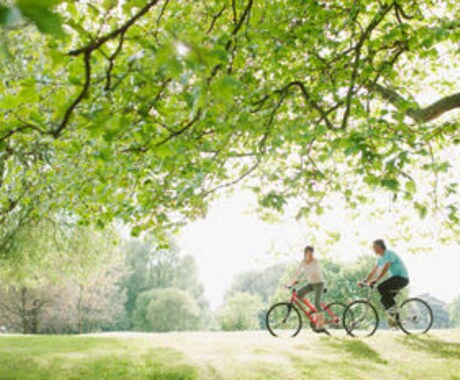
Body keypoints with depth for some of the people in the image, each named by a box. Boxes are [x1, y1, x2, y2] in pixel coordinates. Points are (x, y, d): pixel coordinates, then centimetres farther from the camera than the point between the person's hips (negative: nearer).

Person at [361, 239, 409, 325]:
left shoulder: (389, 254, -16)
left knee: (381, 288, -27)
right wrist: (365, 282, 7)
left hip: (402, 278, -10)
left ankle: (392, 309, -18)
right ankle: (396, 318, 12)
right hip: (396, 278, 10)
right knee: (384, 299, 4)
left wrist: (376, 280, -35)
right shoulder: (380, 258, 13)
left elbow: (385, 268, -29)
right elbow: (373, 272, 15)